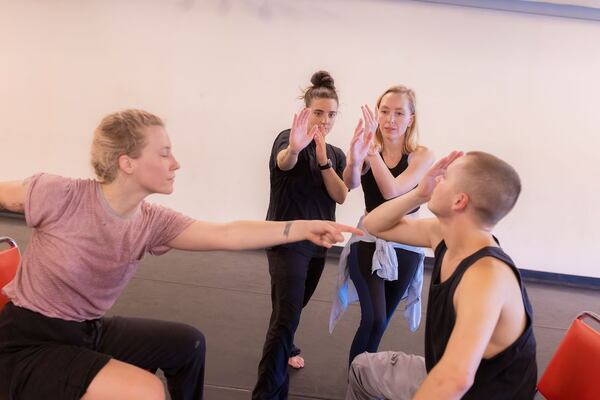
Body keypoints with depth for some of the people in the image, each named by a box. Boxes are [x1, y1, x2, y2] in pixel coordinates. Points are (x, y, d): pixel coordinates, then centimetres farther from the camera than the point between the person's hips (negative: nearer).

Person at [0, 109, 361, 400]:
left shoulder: (152, 222, -10)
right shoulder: (59, 196, -24)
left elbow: (227, 235, -16)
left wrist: (304, 227, -21)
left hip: (88, 332, 6)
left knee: (188, 343, 10)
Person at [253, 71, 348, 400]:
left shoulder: (336, 154, 8)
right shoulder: (290, 138, -12)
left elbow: (340, 196, -6)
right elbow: (284, 162, -36)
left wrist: (323, 159, -20)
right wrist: (294, 148, -60)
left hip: (318, 242, 7)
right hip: (287, 241, -7)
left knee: (295, 305, 23)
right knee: (287, 314, -14)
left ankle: (285, 348, 50)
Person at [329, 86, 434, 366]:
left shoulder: (422, 156, -11)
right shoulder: (368, 150, -9)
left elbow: (392, 191, -26)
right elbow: (350, 185, -29)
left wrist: (372, 151, -36)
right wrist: (354, 160, -50)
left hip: (405, 245, 1)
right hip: (368, 242, -1)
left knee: (380, 320, 17)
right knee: (374, 319, -15)